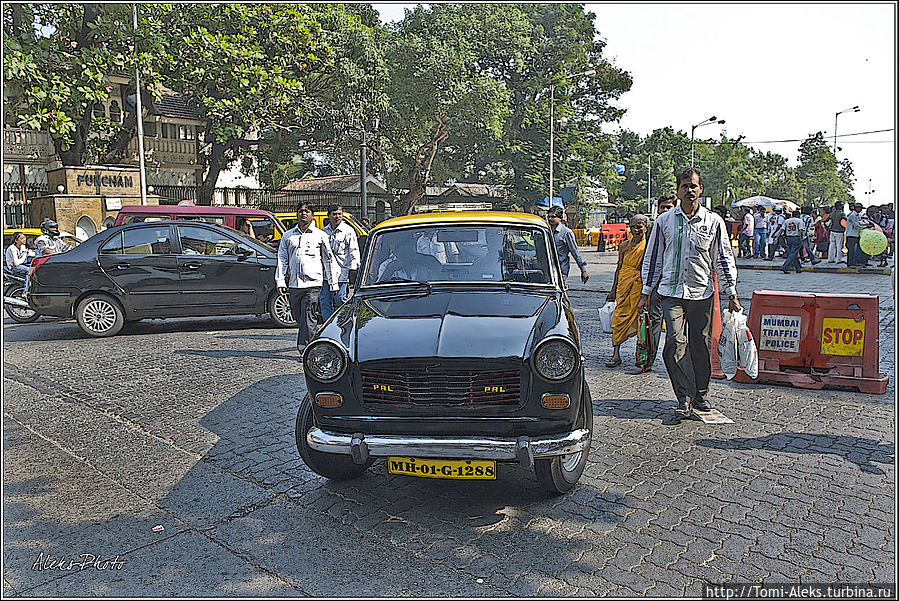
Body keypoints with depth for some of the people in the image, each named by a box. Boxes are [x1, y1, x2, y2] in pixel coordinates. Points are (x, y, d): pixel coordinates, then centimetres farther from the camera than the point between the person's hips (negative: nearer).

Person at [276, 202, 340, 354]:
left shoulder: (320, 235, 8)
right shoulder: (288, 236, 16)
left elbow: (329, 260, 10)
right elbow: (282, 259, 14)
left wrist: (333, 283, 8)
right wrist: (280, 281, 4)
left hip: (313, 283, -4)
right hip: (293, 284, 4)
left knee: (307, 316, -13)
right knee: (298, 317, 10)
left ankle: (305, 348, -12)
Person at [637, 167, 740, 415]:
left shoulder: (713, 222, 5)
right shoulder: (664, 221, 5)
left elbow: (723, 259, 10)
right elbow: (653, 258, 10)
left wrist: (731, 294, 6)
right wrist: (645, 293, 8)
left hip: (702, 292, 1)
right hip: (671, 291, 0)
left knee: (701, 345, 6)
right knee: (675, 342, -13)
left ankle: (701, 393, 23)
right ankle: (685, 396, -7)